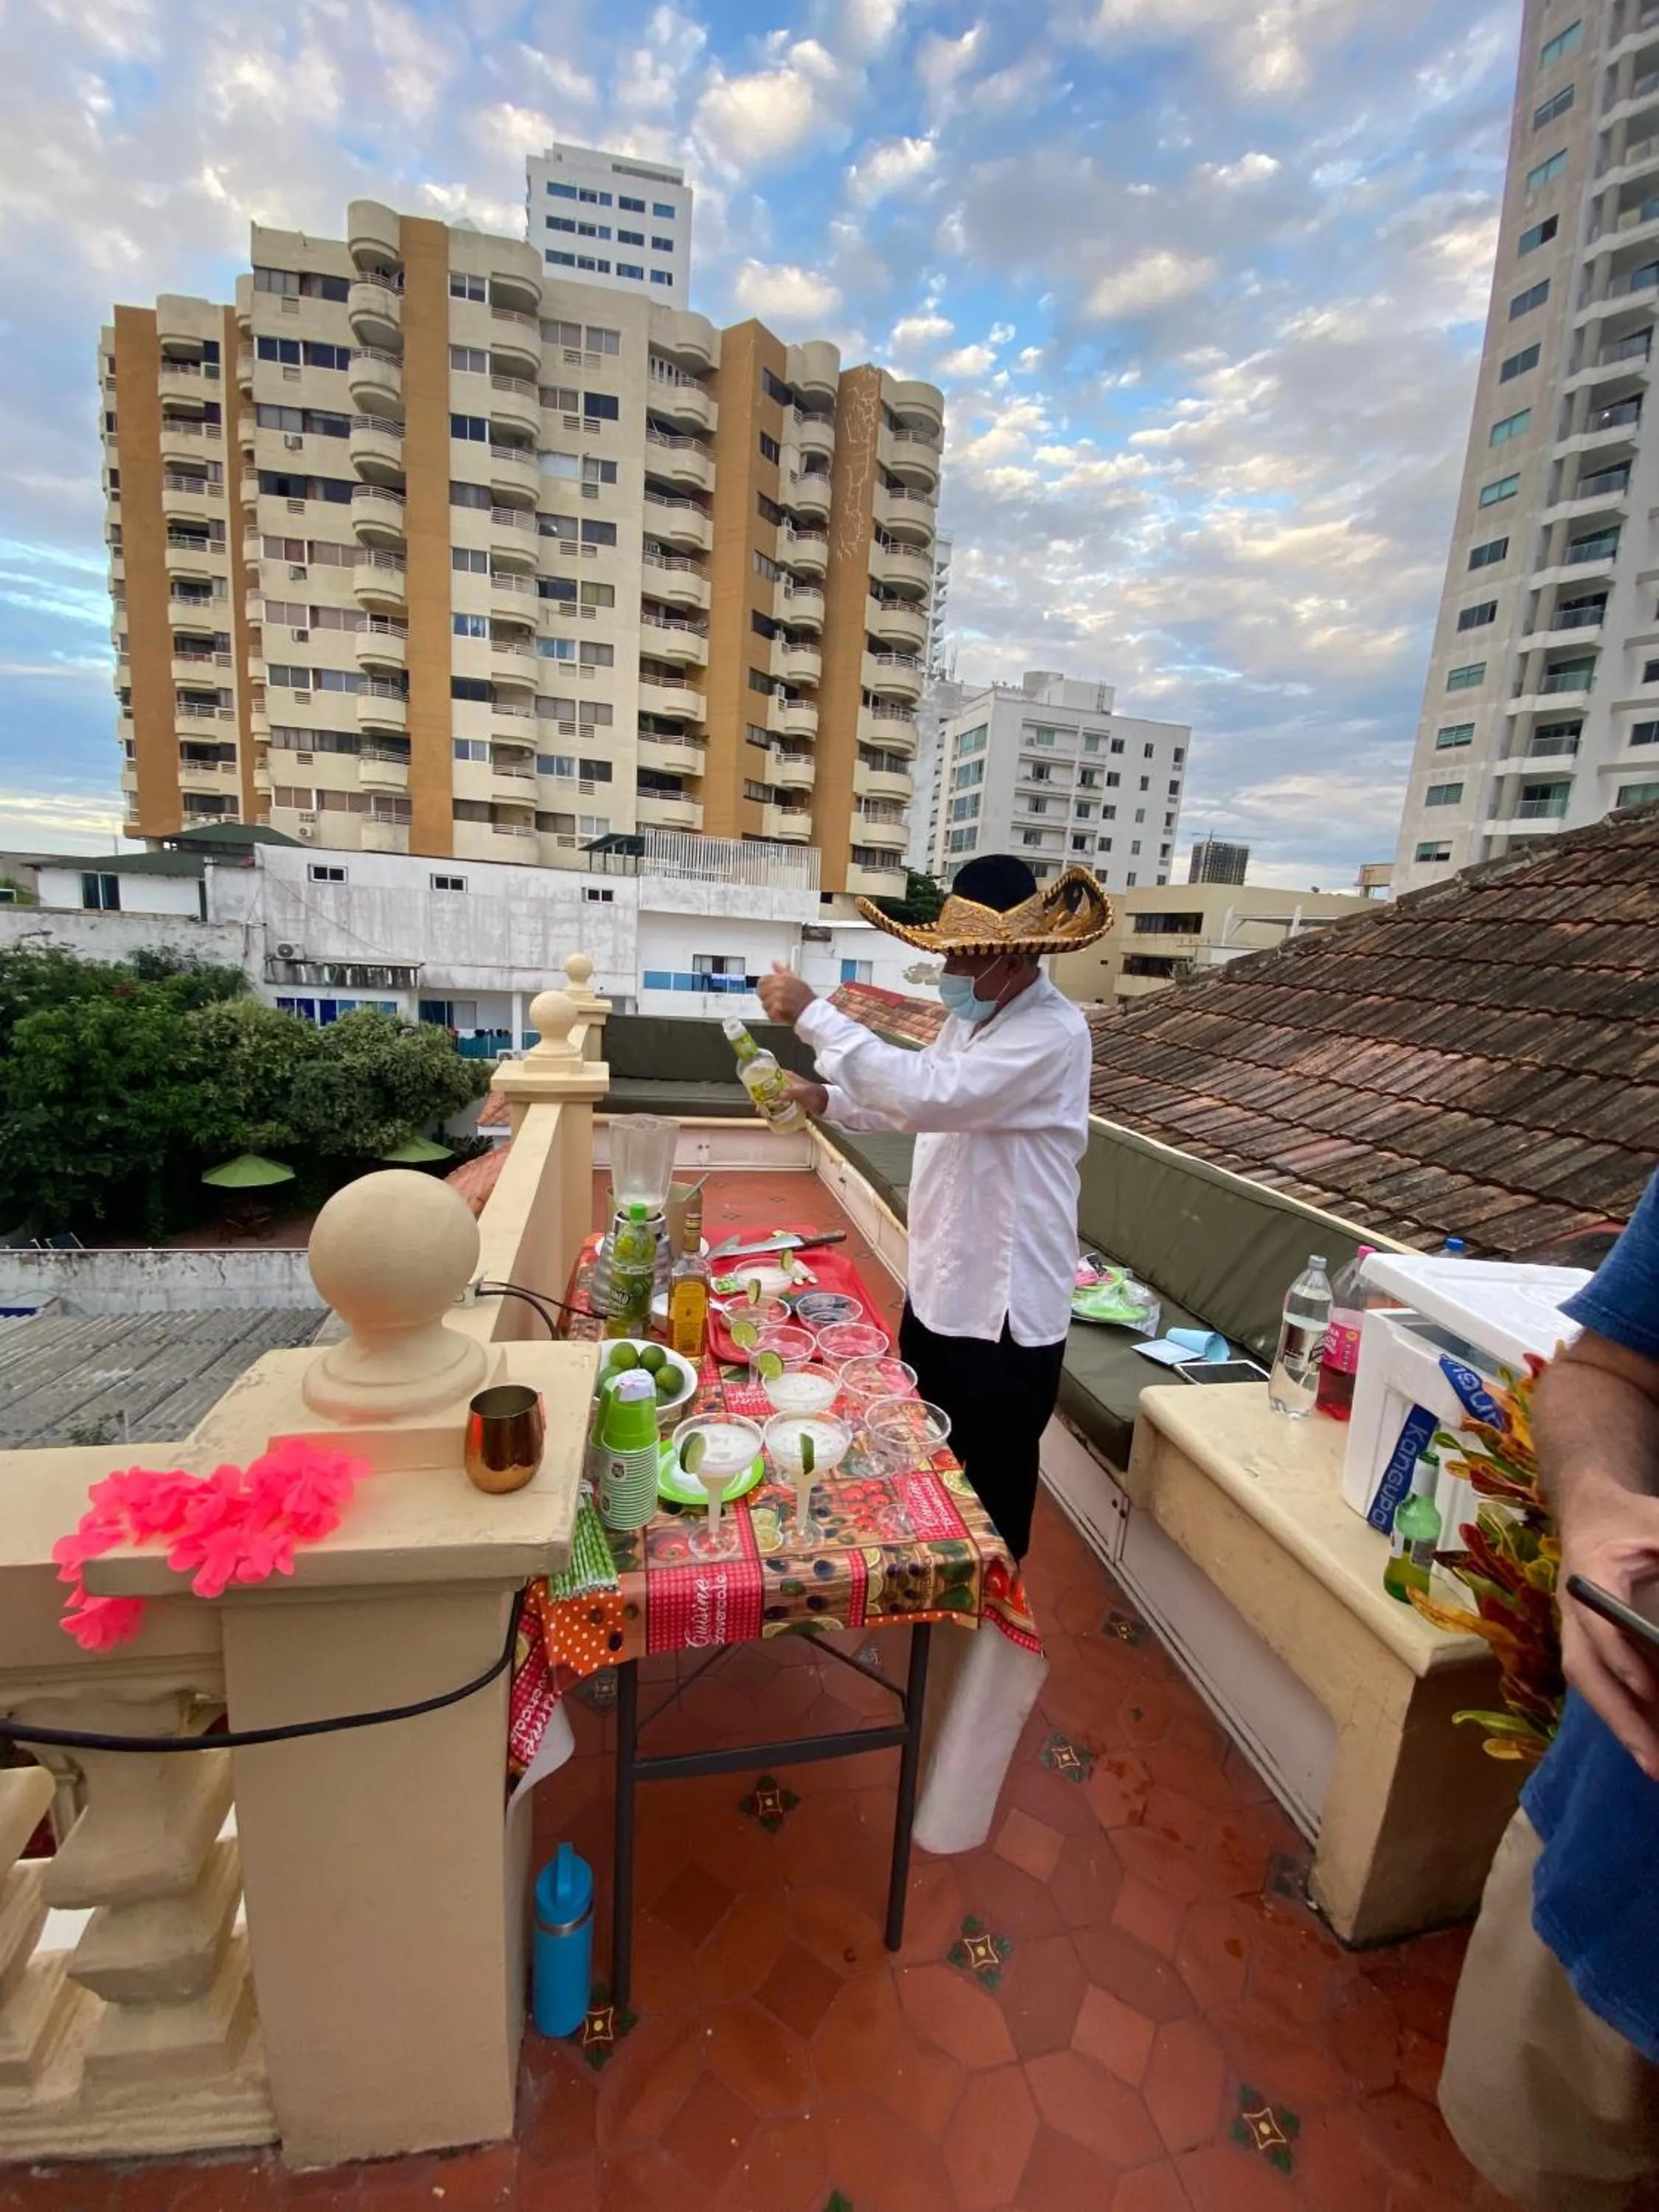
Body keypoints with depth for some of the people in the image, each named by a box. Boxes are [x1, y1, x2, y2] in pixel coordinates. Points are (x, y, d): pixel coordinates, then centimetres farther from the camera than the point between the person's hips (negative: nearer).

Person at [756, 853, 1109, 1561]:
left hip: (1006, 1300, -9)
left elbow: (933, 1093, -36)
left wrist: (813, 1015, -30)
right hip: (938, 1280, 9)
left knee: (993, 1484, 12)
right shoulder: (974, 1013, 5)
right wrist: (827, 1100, 1)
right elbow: (917, 1097, 17)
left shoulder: (1052, 1032, -23)